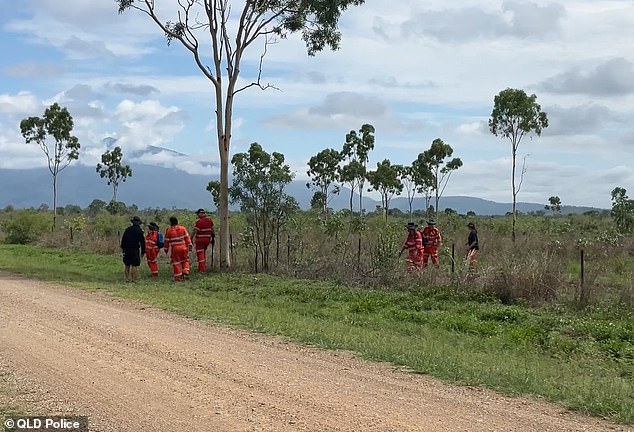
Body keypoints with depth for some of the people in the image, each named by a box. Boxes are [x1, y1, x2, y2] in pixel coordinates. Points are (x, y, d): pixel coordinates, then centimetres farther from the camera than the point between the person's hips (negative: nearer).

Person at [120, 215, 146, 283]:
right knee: (134, 265, -2)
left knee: (127, 265, 13)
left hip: (127, 249, 4)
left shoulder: (127, 229, 6)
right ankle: (133, 279, -5)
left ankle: (127, 278, 14)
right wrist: (143, 252, 1)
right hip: (135, 250, -4)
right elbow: (142, 242, -6)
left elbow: (123, 240, 8)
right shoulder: (139, 230, -7)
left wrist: (123, 249, 15)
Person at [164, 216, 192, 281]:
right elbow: (187, 237, 1)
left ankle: (178, 276, 6)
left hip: (175, 249, -2)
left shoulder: (169, 231, -5)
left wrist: (166, 249, 14)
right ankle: (186, 273, 5)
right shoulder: (183, 228, 0)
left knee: (176, 262, 6)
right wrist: (189, 245, 7)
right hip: (183, 248, 2)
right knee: (185, 260, 17)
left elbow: (167, 241, 2)